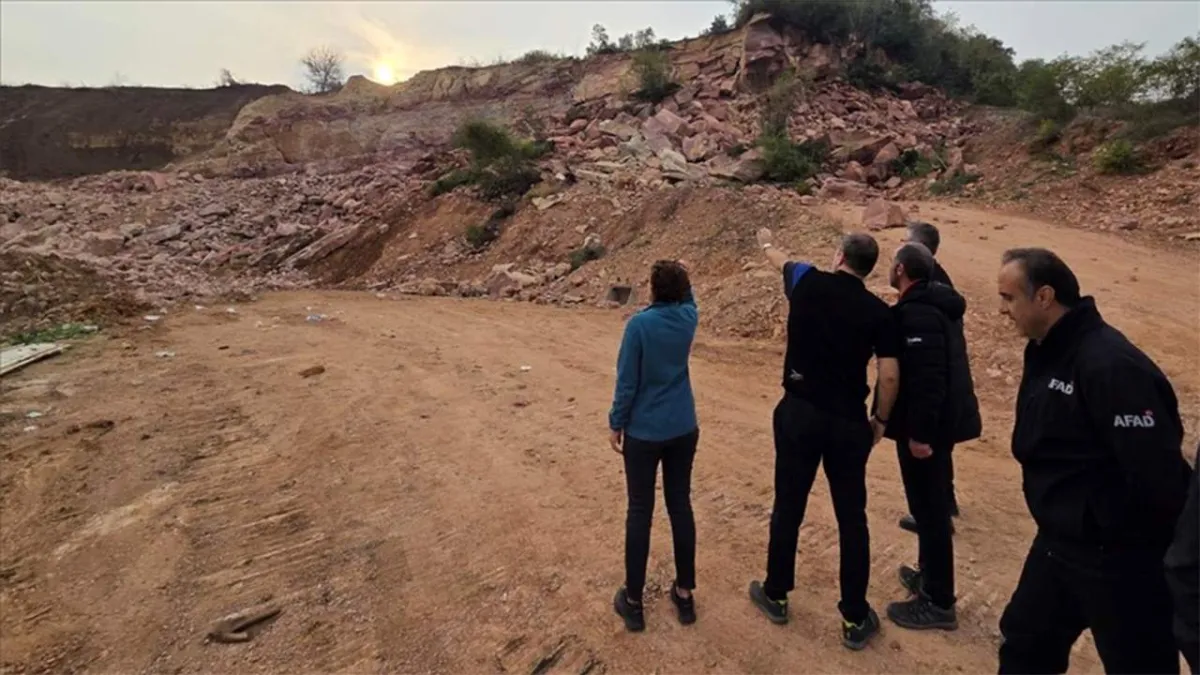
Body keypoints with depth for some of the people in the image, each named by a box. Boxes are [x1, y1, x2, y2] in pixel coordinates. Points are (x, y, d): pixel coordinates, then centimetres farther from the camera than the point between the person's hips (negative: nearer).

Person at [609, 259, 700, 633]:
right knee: (681, 506, 13)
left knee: (639, 512, 6)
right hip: (683, 429, 5)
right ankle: (684, 594, 25)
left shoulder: (639, 324, -16)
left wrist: (616, 424, -3)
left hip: (644, 432, -4)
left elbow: (627, 381, -13)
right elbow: (688, 301, 25)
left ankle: (633, 601, 19)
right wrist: (682, 277, 12)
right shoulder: (688, 318, -2)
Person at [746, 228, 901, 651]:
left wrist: (766, 243, 42)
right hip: (848, 421, 0)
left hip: (798, 413, 0)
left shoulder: (808, 282, -4)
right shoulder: (878, 311, -4)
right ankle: (855, 618, 24)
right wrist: (880, 419, 11)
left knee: (788, 507, 13)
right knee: (852, 518, 12)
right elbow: (889, 376, -6)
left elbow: (781, 261, 19)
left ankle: (776, 595, 31)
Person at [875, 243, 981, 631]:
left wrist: (919, 431, -23)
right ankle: (929, 574, 37)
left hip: (926, 425, -10)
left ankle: (938, 602, 13)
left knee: (928, 507, 0)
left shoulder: (916, 313, -21)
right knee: (932, 503, 21)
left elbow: (926, 379, -27)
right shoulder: (939, 304, 11)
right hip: (942, 419, 10)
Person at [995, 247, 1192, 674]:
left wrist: (1172, 556, -16)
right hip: (1059, 543, 8)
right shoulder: (1047, 352, 2)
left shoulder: (1109, 365, -28)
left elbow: (1157, 472, -28)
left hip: (1120, 558, -8)